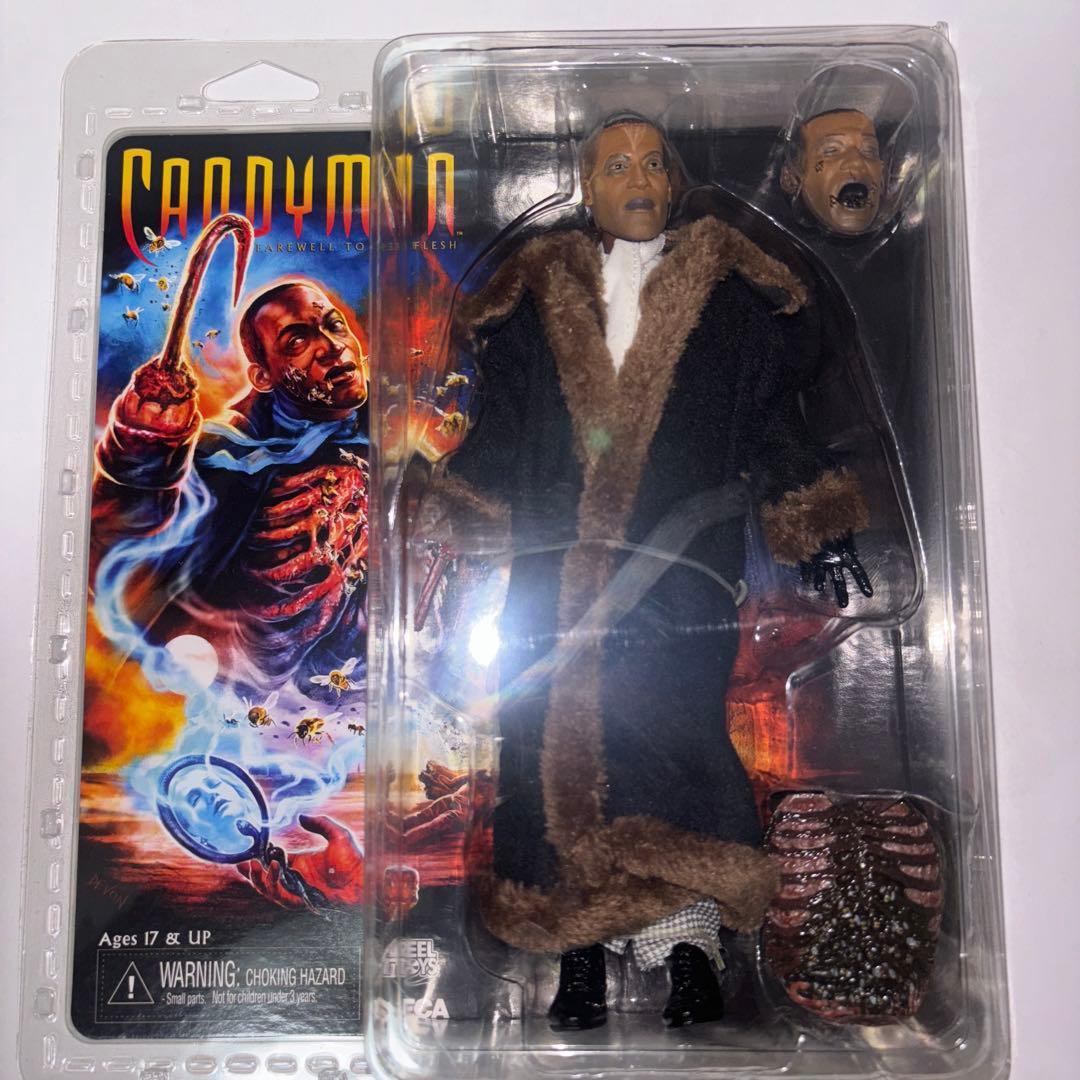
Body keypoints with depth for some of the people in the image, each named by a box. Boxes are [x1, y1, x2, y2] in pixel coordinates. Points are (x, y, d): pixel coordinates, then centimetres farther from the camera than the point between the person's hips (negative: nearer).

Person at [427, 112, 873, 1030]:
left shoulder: (729, 294, 14)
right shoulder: (536, 299, 16)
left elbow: (771, 420, 13)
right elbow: (500, 433, 17)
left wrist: (819, 530, 5)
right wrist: (444, 526, 9)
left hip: (681, 564, -1)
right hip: (558, 566, 2)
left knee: (671, 738, -12)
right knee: (558, 740, -3)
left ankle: (687, 942, -2)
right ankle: (580, 956, 6)